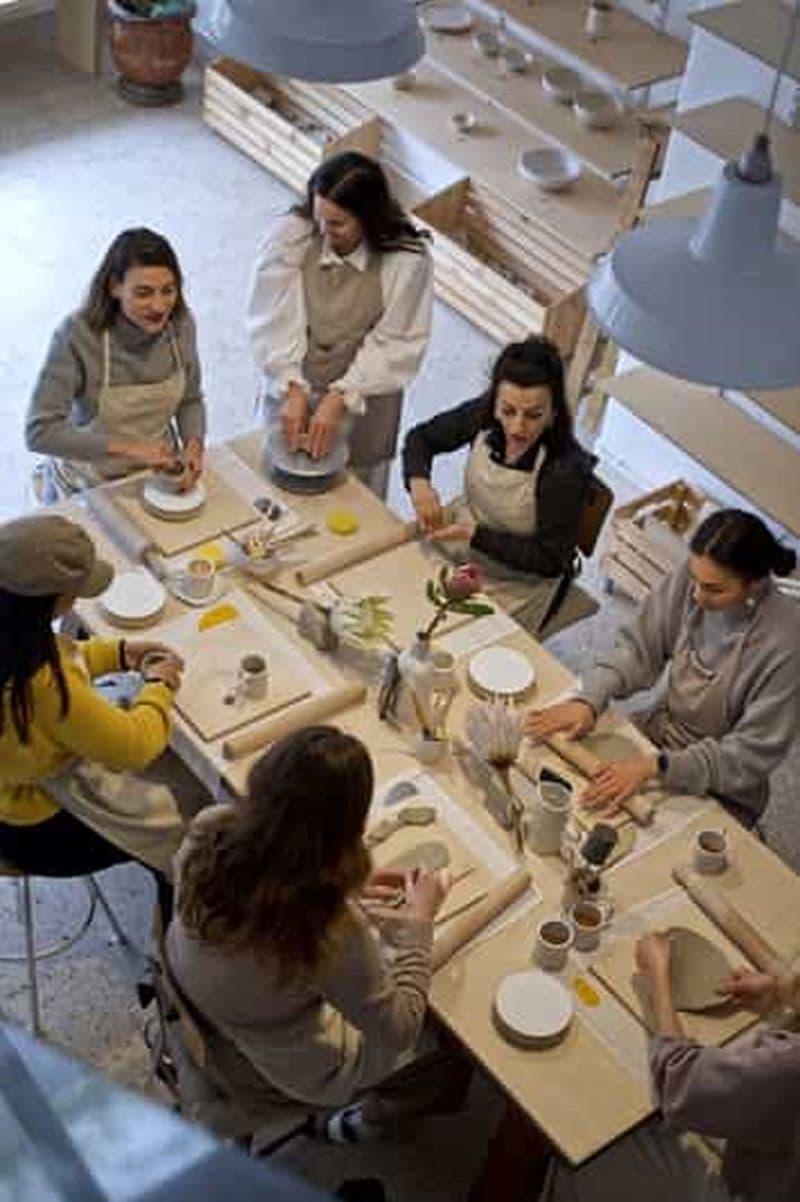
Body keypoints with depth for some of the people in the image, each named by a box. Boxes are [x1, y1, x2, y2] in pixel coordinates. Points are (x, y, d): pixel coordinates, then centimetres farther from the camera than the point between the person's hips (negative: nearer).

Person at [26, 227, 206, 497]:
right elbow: (39, 431, -25)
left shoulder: (180, 323, -8)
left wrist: (194, 445, -12)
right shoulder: (77, 335, -22)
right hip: (90, 487, -3)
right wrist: (127, 447, -30)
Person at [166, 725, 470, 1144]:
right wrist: (418, 923, -13)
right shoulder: (332, 930, -41)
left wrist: (341, 888, -4)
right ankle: (367, 1117, 40)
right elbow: (397, 1032, -22)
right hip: (290, 1070, -5)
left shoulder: (208, 829, -26)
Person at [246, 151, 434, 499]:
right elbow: (274, 323, -14)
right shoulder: (289, 236, -17)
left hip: (363, 402, -1)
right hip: (291, 392, 1)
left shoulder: (408, 260, -20)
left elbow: (394, 345, -16)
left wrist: (340, 399, -22)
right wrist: (292, 390, -22)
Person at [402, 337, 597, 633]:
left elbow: (550, 560, -20)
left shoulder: (566, 469, -30)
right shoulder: (484, 414, -17)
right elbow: (421, 437, 0)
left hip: (514, 583, -5)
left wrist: (475, 535, -28)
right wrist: (418, 482, -22)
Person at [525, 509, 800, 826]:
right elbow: (638, 647, -5)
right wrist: (588, 701, -21)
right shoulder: (691, 578, -16)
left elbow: (750, 755, -24)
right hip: (661, 730, 5)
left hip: (719, 790, -5)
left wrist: (655, 767, -33)